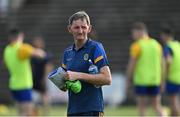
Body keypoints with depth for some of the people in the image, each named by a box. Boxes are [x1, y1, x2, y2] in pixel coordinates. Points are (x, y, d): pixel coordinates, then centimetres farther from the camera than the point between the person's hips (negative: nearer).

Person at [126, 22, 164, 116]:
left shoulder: (137, 46, -8)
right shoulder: (156, 44, 8)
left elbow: (132, 64, -9)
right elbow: (161, 64, 9)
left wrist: (128, 79, 1)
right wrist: (161, 80, 16)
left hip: (141, 80, -4)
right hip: (155, 80, 4)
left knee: (142, 106, 5)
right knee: (157, 105, 10)